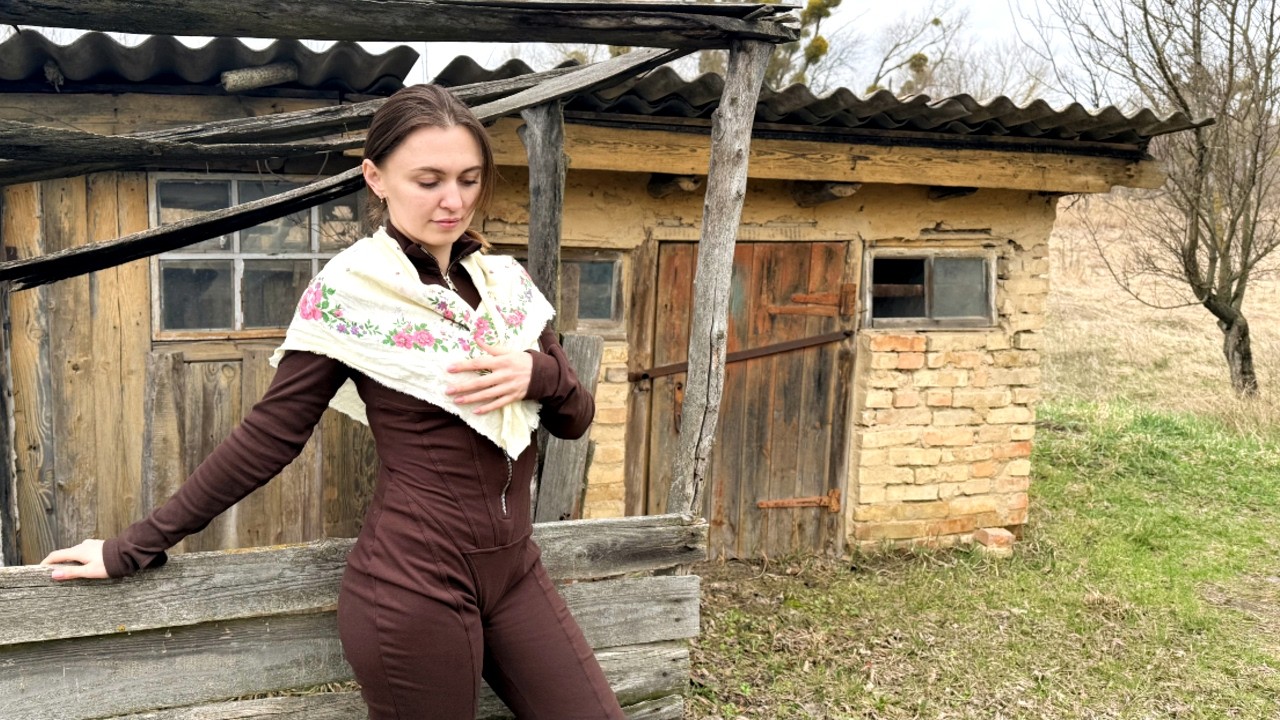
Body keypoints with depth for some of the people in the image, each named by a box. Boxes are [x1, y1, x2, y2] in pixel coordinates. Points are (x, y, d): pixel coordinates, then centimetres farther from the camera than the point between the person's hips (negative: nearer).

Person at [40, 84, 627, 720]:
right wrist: (135, 548, -4)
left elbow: (575, 418, 8)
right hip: (415, 584, -5)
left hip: (515, 572, 6)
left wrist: (538, 374, -14)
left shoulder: (506, 281, 5)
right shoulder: (350, 290, -10)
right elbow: (268, 437, -6)